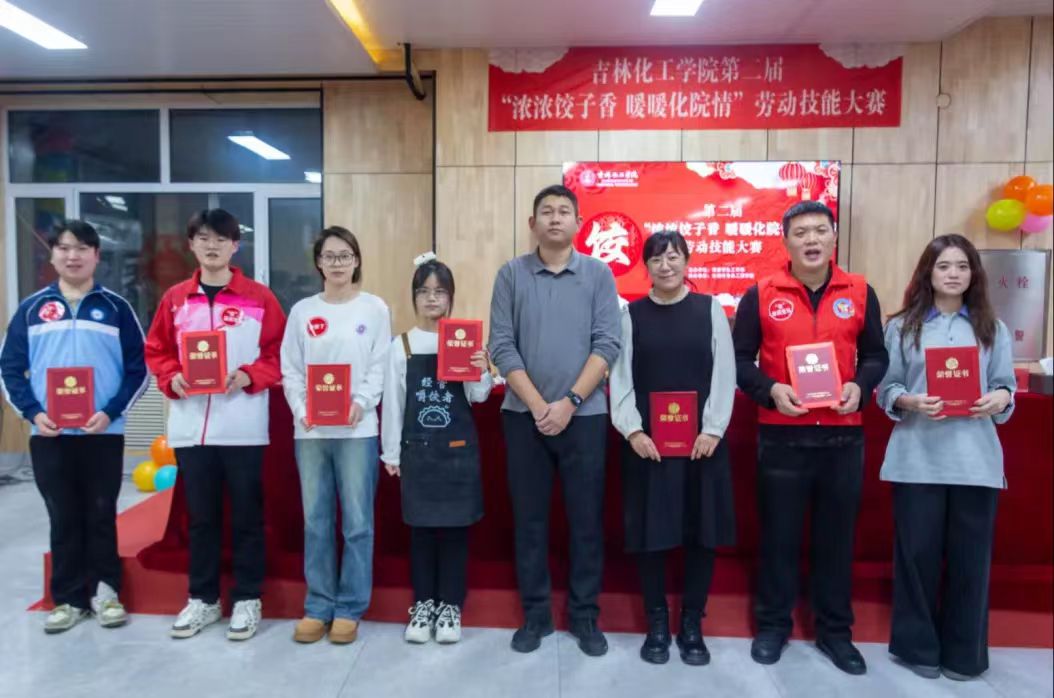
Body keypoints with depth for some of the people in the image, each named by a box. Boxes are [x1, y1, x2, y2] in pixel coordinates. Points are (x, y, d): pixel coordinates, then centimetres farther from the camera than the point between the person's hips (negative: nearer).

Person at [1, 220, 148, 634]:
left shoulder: (116, 308, 2)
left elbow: (138, 368, 0)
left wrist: (111, 412, -11)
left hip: (103, 433, -1)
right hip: (48, 435, 1)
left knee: (102, 516, 8)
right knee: (63, 520, 10)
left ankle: (105, 592, 22)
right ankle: (68, 599, 22)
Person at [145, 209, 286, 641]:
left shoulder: (259, 298, 0)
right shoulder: (175, 299, 8)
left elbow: (280, 353, 0)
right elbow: (156, 351, 12)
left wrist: (250, 376, -16)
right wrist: (171, 378, -7)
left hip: (243, 428, -3)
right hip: (190, 428, 3)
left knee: (246, 516, 7)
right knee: (200, 516, 14)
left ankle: (247, 599, 20)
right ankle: (203, 598, 28)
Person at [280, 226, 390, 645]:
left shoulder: (374, 308, 4)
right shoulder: (302, 311, 9)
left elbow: (381, 367, -1)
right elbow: (290, 370, 6)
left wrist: (362, 402, -16)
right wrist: (301, 410, -9)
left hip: (357, 429, -2)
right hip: (309, 431, 2)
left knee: (357, 522, 2)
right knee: (316, 522, 9)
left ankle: (349, 608, 15)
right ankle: (318, 607, 21)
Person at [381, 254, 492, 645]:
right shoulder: (402, 345, 1)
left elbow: (478, 397, 0)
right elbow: (392, 402, 3)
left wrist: (482, 372, -20)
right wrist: (391, 454, 4)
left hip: (458, 448, 0)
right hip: (417, 448, 1)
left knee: (455, 526, 6)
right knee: (421, 526, 9)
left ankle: (451, 605, 20)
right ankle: (423, 603, 24)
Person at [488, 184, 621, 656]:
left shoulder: (598, 274, 2)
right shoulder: (511, 274, 3)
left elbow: (607, 345, -4)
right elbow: (501, 346, -2)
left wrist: (569, 402, -12)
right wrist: (538, 405, -10)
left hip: (584, 414, 0)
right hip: (524, 414, 1)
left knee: (586, 519, 7)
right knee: (529, 518, 9)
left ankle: (585, 615, 22)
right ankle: (535, 614, 23)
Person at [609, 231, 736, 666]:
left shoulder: (710, 309, 5)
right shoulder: (631, 314, 5)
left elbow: (725, 374, 1)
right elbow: (619, 377, 1)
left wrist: (713, 430, -8)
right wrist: (632, 431, -10)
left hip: (702, 441, 1)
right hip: (647, 442, 0)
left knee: (701, 532, 6)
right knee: (650, 532, 3)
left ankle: (692, 625, 22)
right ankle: (657, 625, 21)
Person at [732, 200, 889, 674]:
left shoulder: (860, 293, 6)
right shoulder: (761, 295, -1)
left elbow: (876, 356, 12)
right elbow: (739, 359, 2)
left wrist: (860, 387, -8)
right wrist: (770, 390, -15)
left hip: (843, 435, 2)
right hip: (782, 435, -2)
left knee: (837, 535, 12)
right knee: (779, 534, 8)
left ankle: (835, 630, 28)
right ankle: (773, 625, 24)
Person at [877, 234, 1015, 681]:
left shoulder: (992, 329, 12)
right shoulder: (902, 326, 6)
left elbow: (1006, 386, 10)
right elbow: (886, 390, 4)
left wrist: (1000, 399, -12)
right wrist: (911, 401, -16)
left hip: (975, 459, 2)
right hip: (917, 457, -1)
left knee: (970, 556, 6)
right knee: (917, 552, 4)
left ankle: (964, 653, 24)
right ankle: (917, 646, 22)